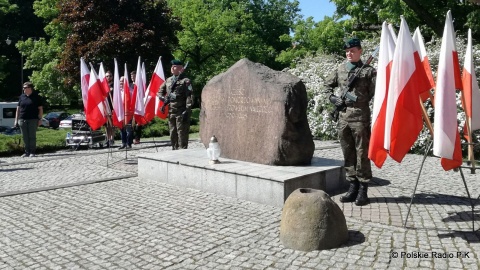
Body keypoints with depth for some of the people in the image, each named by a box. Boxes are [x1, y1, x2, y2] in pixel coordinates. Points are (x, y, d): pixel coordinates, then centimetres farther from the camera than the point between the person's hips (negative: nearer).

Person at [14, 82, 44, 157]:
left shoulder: (36, 97, 1)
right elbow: (18, 109, 15)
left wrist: (40, 119, -7)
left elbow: (40, 109, 0)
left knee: (32, 136, -2)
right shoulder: (22, 97, 13)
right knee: (25, 137, 6)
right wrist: (16, 119, 9)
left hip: (33, 120, -4)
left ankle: (32, 152, 5)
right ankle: (27, 152, 13)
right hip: (22, 120, 4)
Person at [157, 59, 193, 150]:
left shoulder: (185, 81, -5)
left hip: (181, 112, -6)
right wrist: (164, 98, 0)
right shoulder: (168, 80, 14)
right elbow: (160, 91, 22)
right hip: (171, 112, 7)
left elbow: (189, 97, -12)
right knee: (173, 134, 13)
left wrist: (187, 111, -20)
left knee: (182, 134, -4)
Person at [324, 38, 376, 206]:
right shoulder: (340, 69, 12)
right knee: (348, 154, 10)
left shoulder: (368, 71, -1)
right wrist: (332, 97, 9)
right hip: (343, 117, 5)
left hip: (360, 117, -5)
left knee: (362, 154, 0)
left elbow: (376, 92, -7)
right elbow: (327, 85, 24)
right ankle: (353, 186, 21)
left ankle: (363, 189, 8)